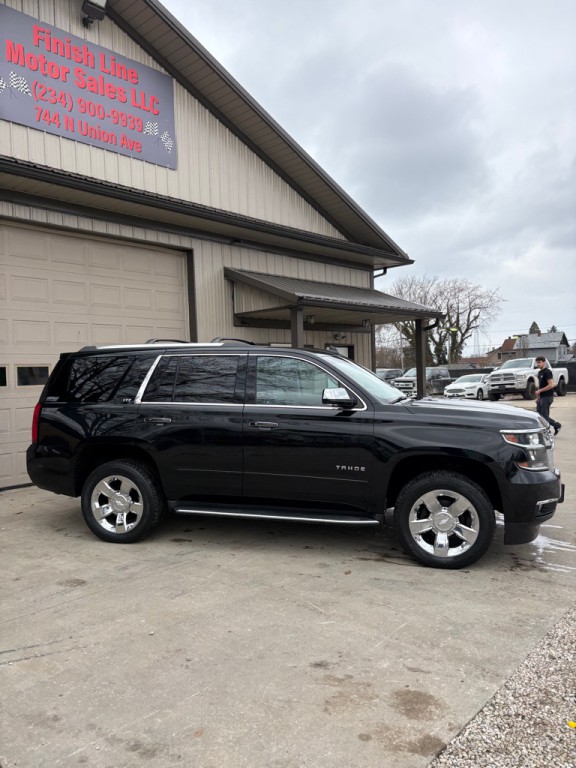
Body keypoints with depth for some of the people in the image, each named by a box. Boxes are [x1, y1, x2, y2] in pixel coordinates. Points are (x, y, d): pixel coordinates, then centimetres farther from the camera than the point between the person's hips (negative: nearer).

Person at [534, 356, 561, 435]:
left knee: (544, 415, -5)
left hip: (547, 397, -9)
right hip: (541, 397, 9)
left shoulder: (547, 372, -13)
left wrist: (539, 391, -17)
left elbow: (551, 385, -20)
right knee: (539, 414, 10)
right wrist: (538, 397, 17)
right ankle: (556, 425, 23)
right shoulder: (540, 372, 14)